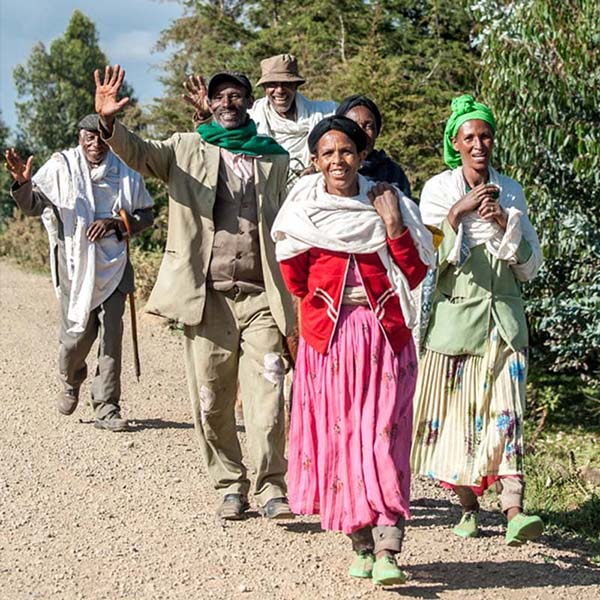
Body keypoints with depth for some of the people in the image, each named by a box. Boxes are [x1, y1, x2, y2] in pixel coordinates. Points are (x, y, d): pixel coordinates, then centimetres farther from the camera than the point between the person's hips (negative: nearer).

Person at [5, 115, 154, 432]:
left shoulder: (125, 173, 3)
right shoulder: (61, 167, -2)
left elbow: (146, 215, 11)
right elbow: (33, 204, -5)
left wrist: (116, 222, -8)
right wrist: (23, 183, -28)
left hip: (112, 263, 2)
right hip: (74, 261, -1)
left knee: (111, 334, -2)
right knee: (77, 332, 0)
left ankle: (106, 407, 6)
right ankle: (71, 381, 34)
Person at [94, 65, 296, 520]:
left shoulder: (274, 158, 14)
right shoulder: (188, 149, 10)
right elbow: (139, 153, -8)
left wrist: (289, 295, 8)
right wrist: (108, 122, -29)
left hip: (260, 295, 0)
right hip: (207, 295, 0)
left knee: (267, 392, -8)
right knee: (212, 400, 4)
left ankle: (271, 486, -1)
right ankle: (230, 486, 16)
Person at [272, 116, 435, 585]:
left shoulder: (387, 203, 4)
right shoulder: (302, 212, 4)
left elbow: (415, 273, 0)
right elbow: (296, 280, 11)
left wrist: (394, 226, -9)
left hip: (385, 335, -1)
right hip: (328, 336, 1)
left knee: (383, 439, -9)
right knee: (337, 437, 1)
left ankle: (386, 551, -15)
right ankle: (361, 543, 13)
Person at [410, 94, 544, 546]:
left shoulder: (510, 191, 10)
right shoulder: (438, 190, 3)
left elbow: (530, 263, 8)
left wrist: (505, 225, -9)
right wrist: (458, 212, -17)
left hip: (503, 313, 1)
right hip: (455, 312, -1)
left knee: (506, 407, -10)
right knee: (457, 408, 3)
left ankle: (513, 509, -18)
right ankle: (468, 506, 19)